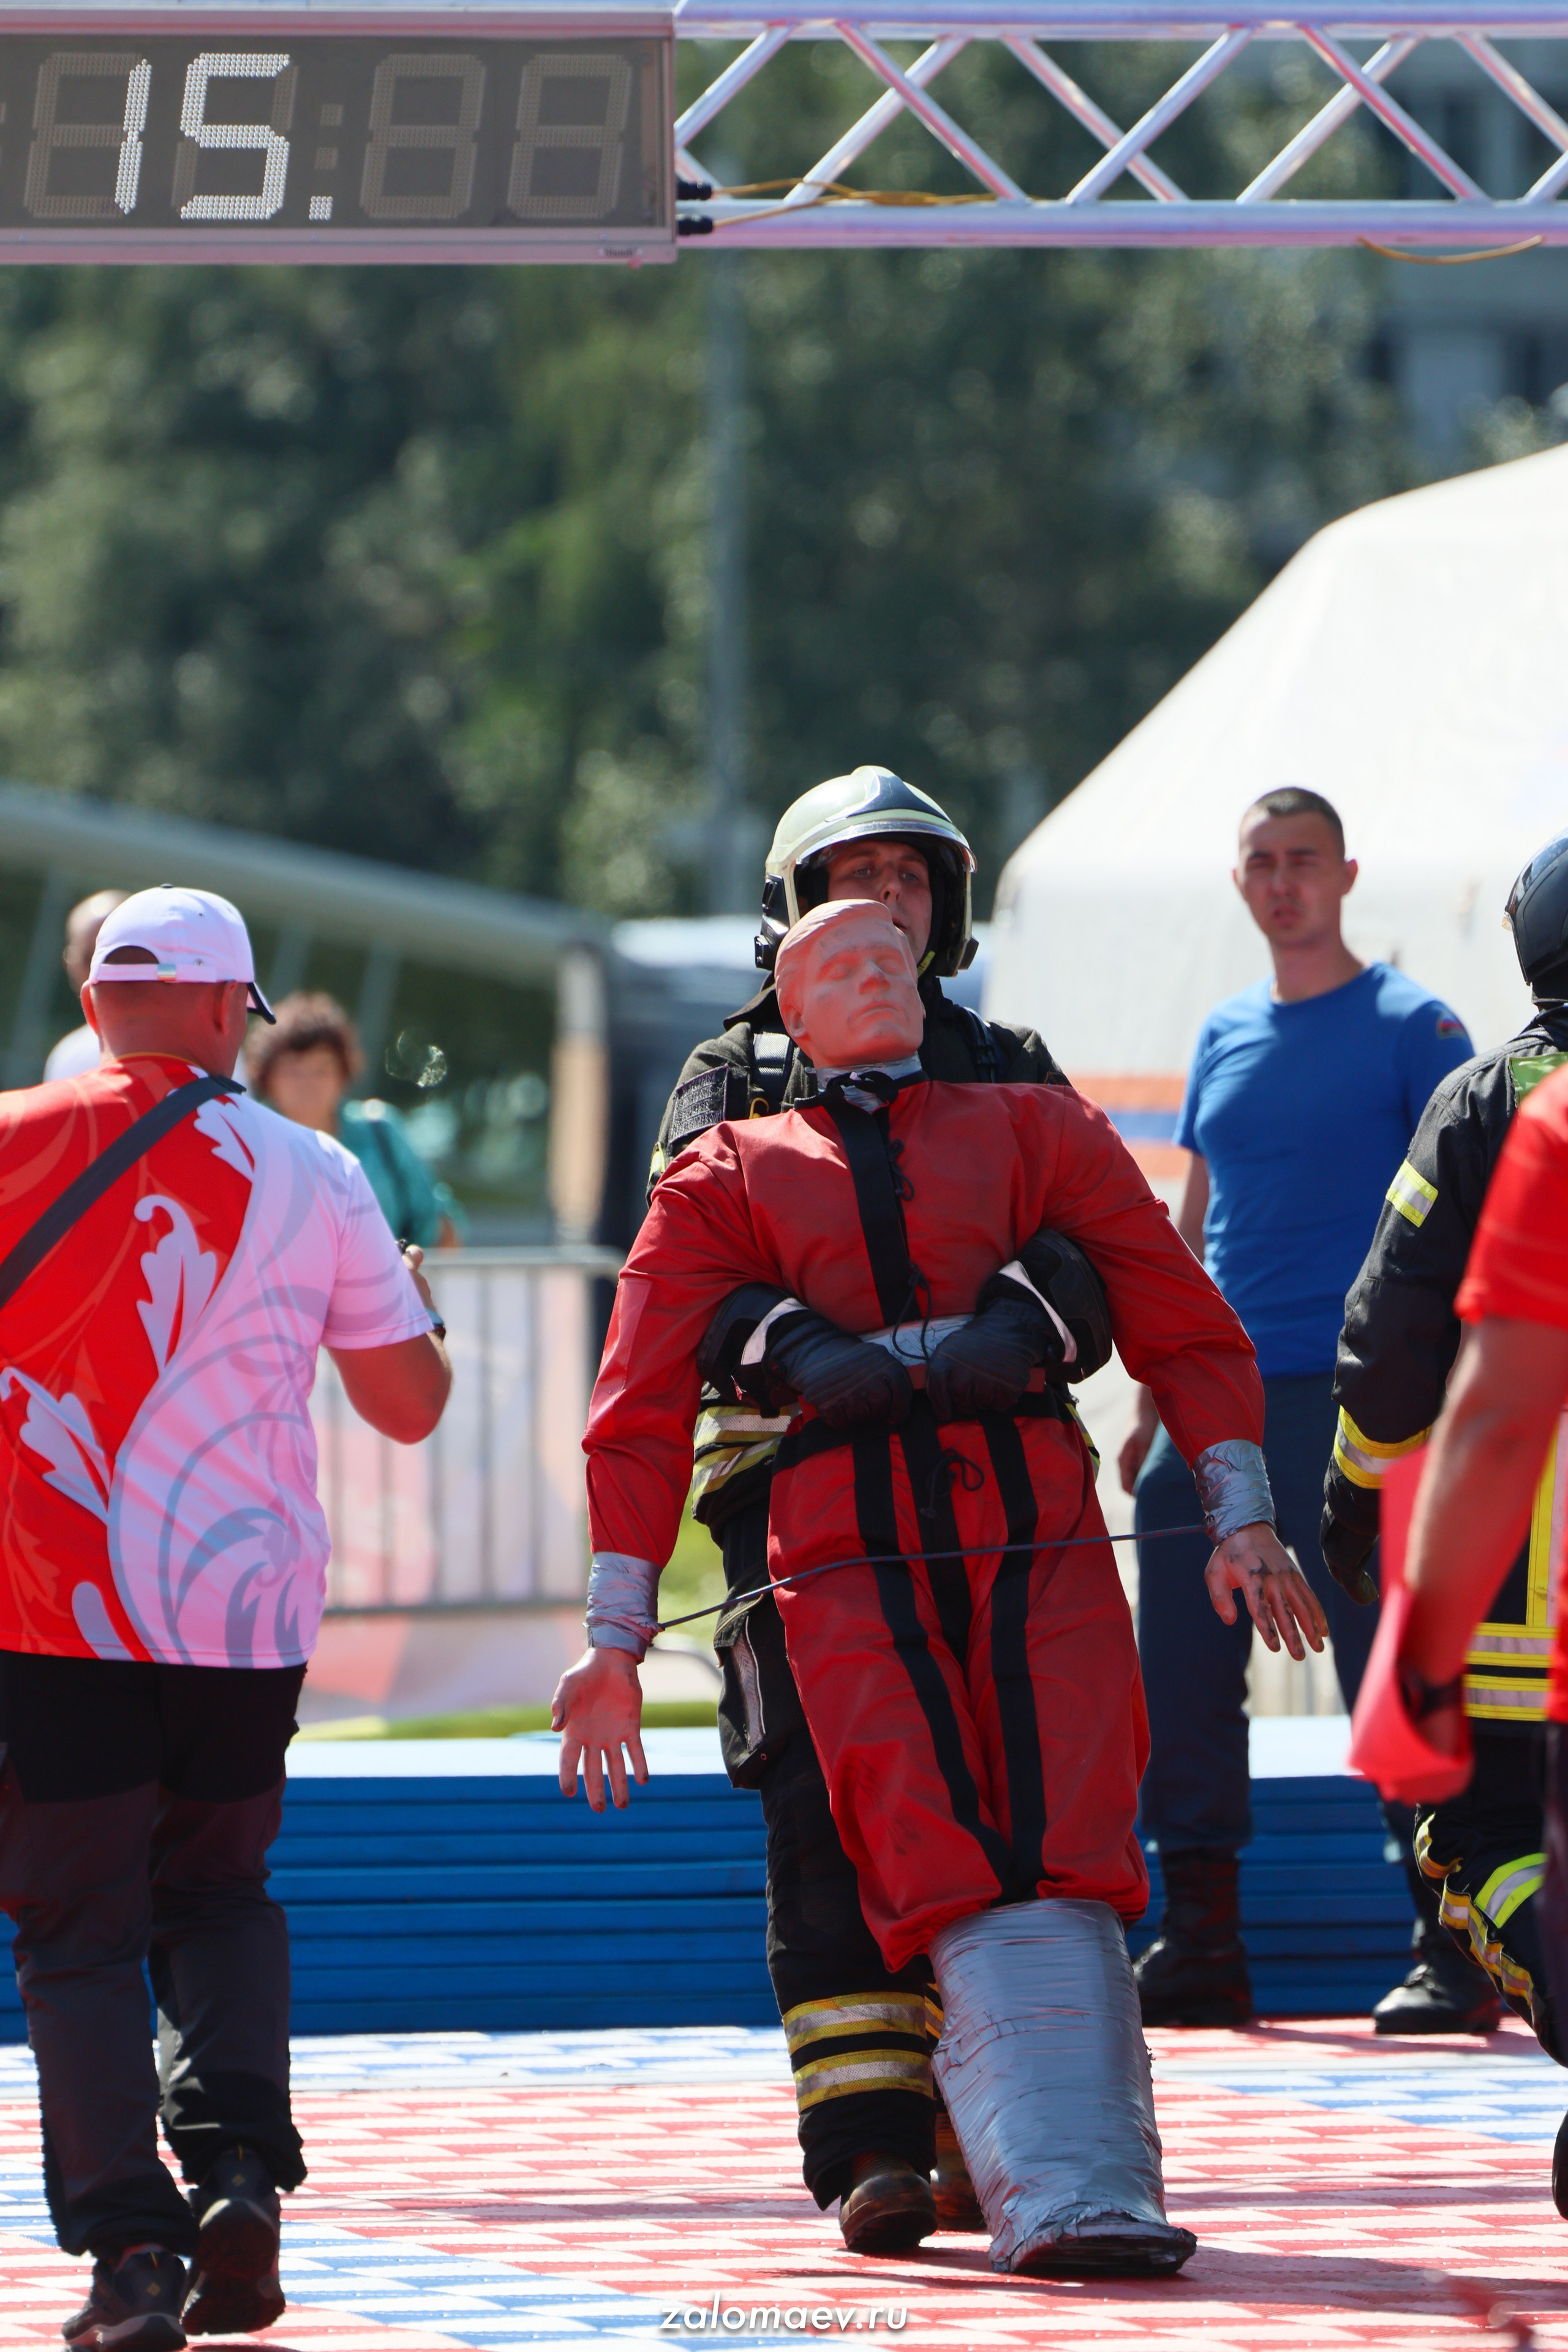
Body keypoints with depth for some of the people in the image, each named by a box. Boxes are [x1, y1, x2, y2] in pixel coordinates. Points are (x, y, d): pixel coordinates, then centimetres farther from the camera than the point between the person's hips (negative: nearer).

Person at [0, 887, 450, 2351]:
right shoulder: (311, 1180, 2)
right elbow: (410, 1407, 10)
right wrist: (409, 1298, 29)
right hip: (245, 1608, 2)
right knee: (217, 1893, 21)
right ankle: (238, 2167, 1)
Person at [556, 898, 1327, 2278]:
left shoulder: (1036, 1131, 24)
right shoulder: (730, 1175, 22)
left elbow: (1185, 1324, 19)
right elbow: (642, 1412, 17)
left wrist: (1243, 1517, 7)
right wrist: (617, 1637, 9)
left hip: (1040, 1535, 1)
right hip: (848, 1554, -1)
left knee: (1067, 1865, -14)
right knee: (954, 1877, -16)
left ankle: (1103, 2190, -15)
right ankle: (1052, 2194, -26)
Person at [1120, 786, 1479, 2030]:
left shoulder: (1409, 1026, 0)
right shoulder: (1226, 1036, 17)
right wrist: (1154, 1403, 17)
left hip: (1345, 1390, -6)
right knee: (1184, 1677, 4)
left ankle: (1454, 1944, -2)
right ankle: (1200, 1944, 10)